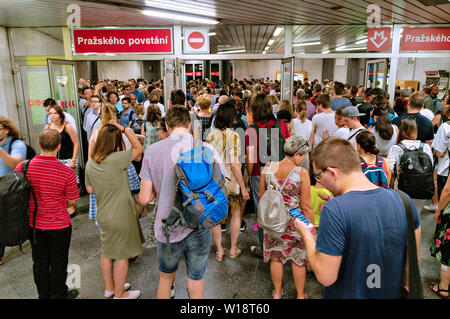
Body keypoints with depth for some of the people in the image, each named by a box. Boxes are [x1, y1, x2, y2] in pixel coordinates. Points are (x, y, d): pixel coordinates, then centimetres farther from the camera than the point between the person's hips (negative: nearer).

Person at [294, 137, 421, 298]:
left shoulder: (334, 210, -29)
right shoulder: (404, 200, -11)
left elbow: (325, 277, -24)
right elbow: (415, 259, 0)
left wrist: (306, 234, -12)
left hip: (347, 294, -5)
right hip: (393, 294, 5)